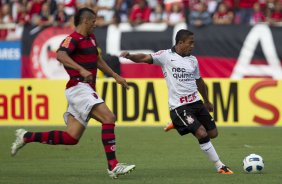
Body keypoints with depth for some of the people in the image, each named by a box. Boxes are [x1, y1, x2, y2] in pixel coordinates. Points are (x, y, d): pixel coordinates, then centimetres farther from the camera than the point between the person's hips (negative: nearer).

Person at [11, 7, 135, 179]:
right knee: (108, 118, -22)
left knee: (72, 137, 6)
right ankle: (113, 166, -27)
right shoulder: (74, 38, -10)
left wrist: (115, 76, 35)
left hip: (85, 90, 10)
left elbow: (98, 60, 36)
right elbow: (60, 55, -30)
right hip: (79, 87, -10)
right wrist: (82, 70, -41)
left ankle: (26, 137, 17)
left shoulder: (91, 38, 20)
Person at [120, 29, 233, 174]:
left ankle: (178, 124, 26)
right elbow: (145, 58, -14)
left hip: (196, 102, 7)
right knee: (202, 134, -17)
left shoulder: (192, 60, 11)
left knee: (213, 133, 9)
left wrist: (207, 101, 33)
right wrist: (130, 56, -34)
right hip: (179, 106, -7)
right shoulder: (166, 56, -5)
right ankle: (219, 167, -4)